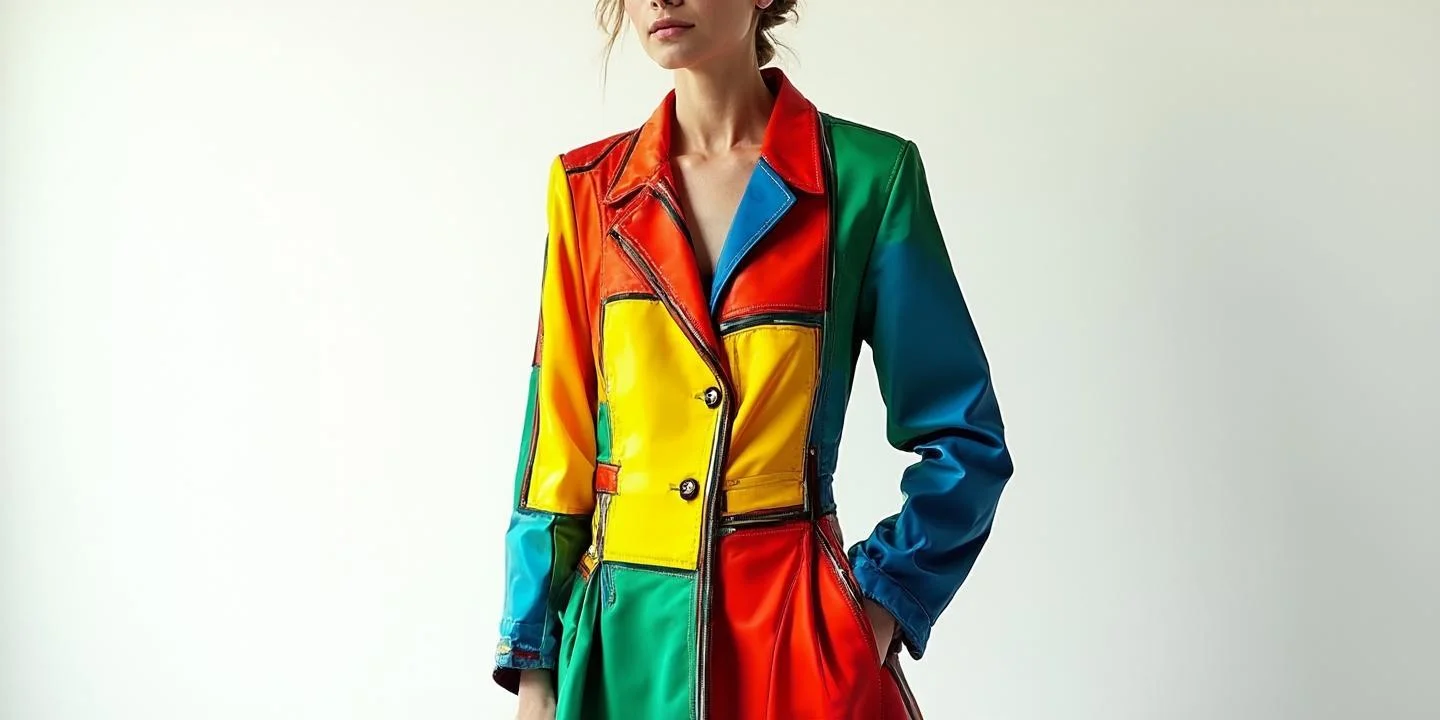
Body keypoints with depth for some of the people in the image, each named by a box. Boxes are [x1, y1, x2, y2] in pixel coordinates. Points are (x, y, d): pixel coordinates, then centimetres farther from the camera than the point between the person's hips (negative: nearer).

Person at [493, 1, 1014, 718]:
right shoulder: (587, 187, 3)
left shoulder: (866, 174, -5)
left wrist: (882, 600, -10)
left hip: (799, 634, -2)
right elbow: (559, 441, 4)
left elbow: (965, 438, -1)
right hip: (622, 633, 3)